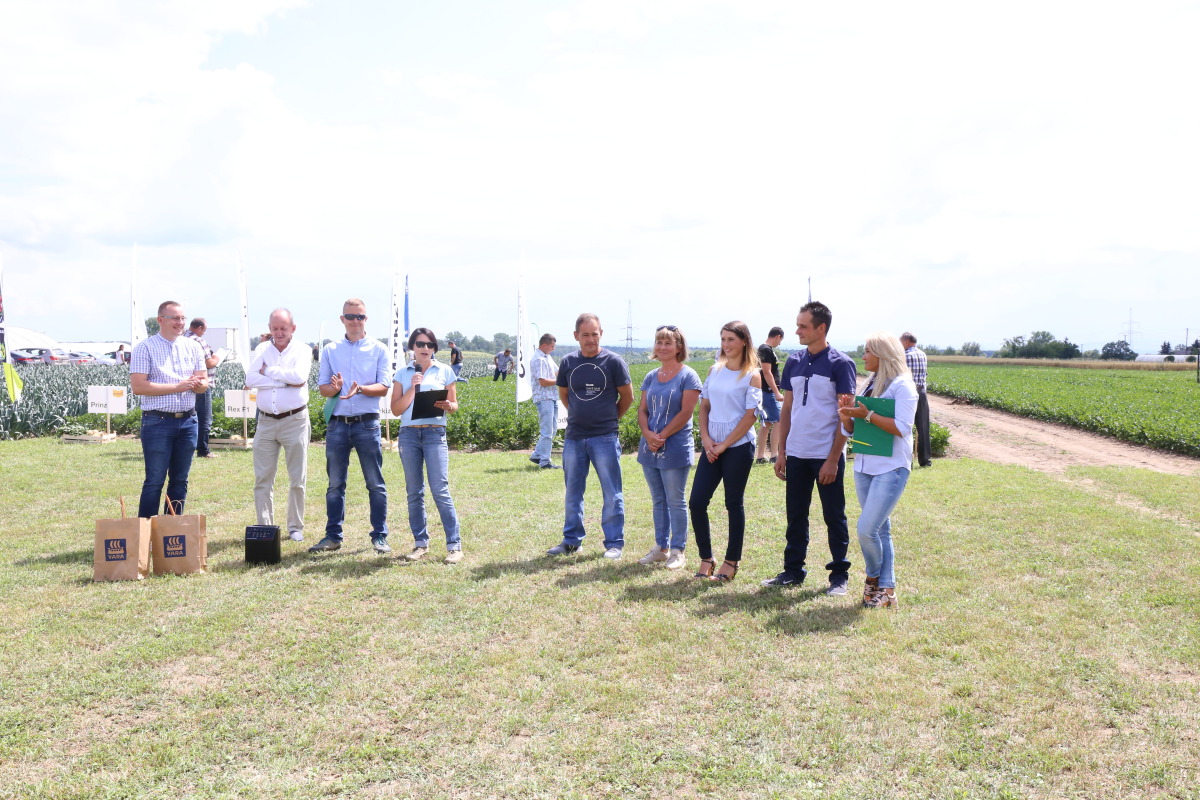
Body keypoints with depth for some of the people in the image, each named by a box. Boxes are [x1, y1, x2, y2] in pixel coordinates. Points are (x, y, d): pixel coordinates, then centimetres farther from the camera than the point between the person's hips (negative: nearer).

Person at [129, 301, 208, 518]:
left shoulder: (193, 347, 12)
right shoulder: (145, 348, -3)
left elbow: (204, 383, 11)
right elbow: (138, 386, -12)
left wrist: (197, 384, -13)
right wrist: (177, 387, -16)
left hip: (188, 421, 5)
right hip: (158, 422, -5)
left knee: (180, 481, 9)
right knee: (155, 481, -3)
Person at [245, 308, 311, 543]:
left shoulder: (302, 350, 0)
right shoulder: (262, 349, 9)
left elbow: (299, 377, -19)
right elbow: (250, 379, -7)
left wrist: (269, 370, -9)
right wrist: (285, 381, -12)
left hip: (295, 420, -3)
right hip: (266, 421, 3)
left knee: (297, 479, 4)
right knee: (262, 479, 5)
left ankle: (295, 527, 16)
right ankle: (264, 527, 14)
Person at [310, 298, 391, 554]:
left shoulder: (378, 349, 4)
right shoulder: (330, 350, 11)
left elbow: (383, 387, -3)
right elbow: (323, 388, 8)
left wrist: (360, 389, -21)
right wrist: (335, 388, -15)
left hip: (367, 424, -2)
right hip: (337, 424, 2)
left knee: (375, 483, 1)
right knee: (335, 484, 8)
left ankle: (380, 536, 9)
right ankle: (333, 536, 17)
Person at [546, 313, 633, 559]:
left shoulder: (613, 361, -6)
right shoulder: (568, 362, 4)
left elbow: (627, 397, 2)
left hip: (605, 437, -4)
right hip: (574, 437, 4)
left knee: (612, 494, 1)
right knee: (572, 493, 12)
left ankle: (614, 543, 11)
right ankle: (571, 540, 24)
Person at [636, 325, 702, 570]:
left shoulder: (688, 376, -6)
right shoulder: (651, 377, 12)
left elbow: (685, 413, -13)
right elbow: (642, 410, 9)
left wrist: (662, 436, -14)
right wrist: (647, 434, -9)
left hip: (675, 449, -6)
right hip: (650, 448, 6)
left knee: (675, 501, 2)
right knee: (658, 500, 13)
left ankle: (677, 550, 10)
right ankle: (660, 546, 23)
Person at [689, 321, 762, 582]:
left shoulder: (752, 375, -6)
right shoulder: (715, 370, 11)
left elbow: (750, 415, -10)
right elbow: (704, 406, 12)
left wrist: (724, 445, -12)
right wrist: (706, 438, -3)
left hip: (739, 446, -5)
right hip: (712, 447, 5)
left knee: (734, 504, 4)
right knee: (696, 502, 0)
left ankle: (732, 561, 16)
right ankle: (706, 558, 14)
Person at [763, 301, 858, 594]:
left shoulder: (841, 364, -7)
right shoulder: (794, 362, 8)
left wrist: (833, 459, -15)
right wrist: (780, 451, 7)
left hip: (826, 456, -5)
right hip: (796, 454, 5)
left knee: (834, 516, 6)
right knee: (796, 515, 11)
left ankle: (839, 574, 16)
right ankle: (793, 570, 22)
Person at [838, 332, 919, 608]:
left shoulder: (902, 386, -8)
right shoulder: (870, 384, 14)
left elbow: (902, 427, -19)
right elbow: (850, 429, 15)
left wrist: (868, 415, -20)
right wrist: (847, 415, -6)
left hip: (891, 468, -8)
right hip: (864, 466, 8)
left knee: (867, 529, -12)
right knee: (880, 530, 12)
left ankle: (874, 579, 12)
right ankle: (886, 589, 20)